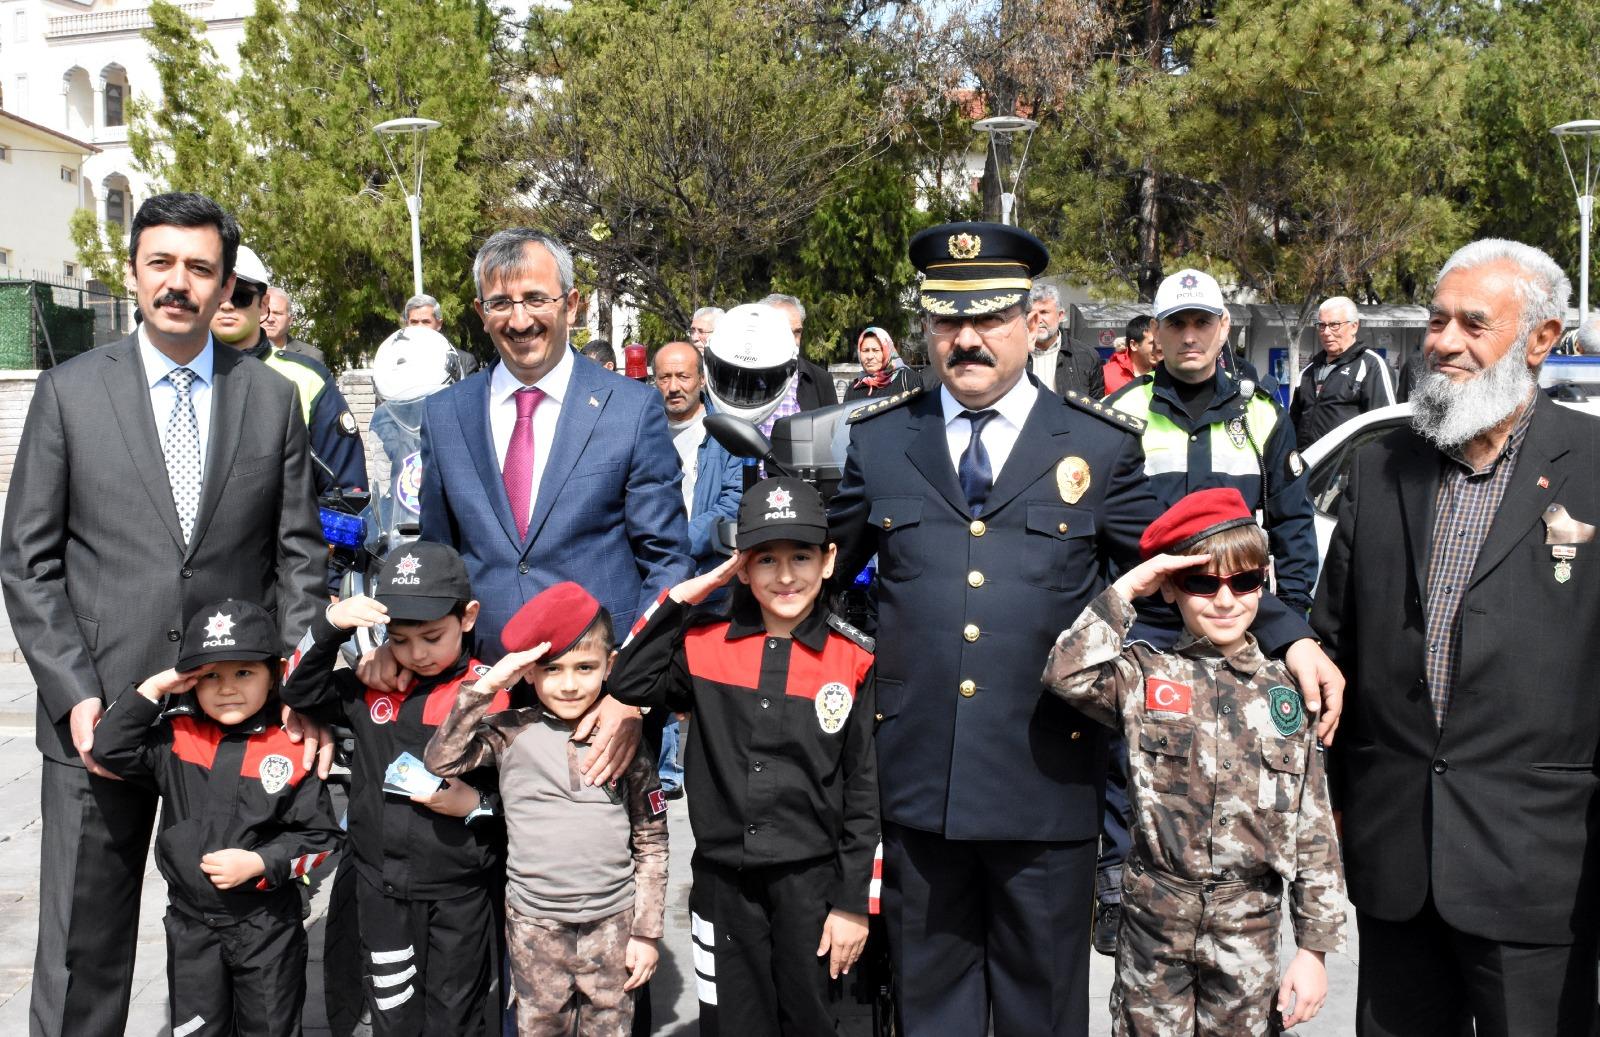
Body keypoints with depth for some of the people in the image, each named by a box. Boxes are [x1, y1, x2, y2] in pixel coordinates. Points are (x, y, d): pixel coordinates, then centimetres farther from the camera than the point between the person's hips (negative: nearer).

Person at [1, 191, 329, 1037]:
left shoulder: (273, 399, 5)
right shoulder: (68, 392, 2)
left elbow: (299, 556, 5)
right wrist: (74, 695, -9)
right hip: (98, 714, 0)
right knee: (82, 948, 9)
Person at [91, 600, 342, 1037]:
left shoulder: (293, 751, -13)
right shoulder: (175, 738, -2)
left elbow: (319, 834, -9)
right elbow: (109, 747, -10)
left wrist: (258, 863, -20)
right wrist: (153, 689, -13)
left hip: (267, 924, -3)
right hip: (189, 920, 3)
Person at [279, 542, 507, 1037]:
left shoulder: (492, 692, -11)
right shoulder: (372, 686, 2)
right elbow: (300, 690, 3)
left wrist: (474, 805, -22)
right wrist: (329, 625, -9)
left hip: (460, 894, -4)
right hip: (381, 889, 4)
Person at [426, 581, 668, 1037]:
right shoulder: (511, 733, -2)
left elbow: (651, 842, 4)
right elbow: (440, 761, -14)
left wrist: (647, 931, 3)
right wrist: (486, 685, -16)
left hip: (613, 920, 1)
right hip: (533, 922, 0)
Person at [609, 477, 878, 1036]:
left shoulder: (852, 660, -5)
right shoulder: (705, 645, 1)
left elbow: (862, 790, -3)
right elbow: (628, 683, -8)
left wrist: (852, 902, -4)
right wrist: (683, 597, -7)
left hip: (810, 882, -1)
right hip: (722, 880, 1)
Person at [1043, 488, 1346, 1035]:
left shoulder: (1287, 692, 2)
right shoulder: (1147, 676, -2)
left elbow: (1314, 830, 3)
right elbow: (1068, 675, -23)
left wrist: (1314, 947, 1)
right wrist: (1125, 589, -16)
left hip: (1250, 928, 1)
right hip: (1154, 920, -1)